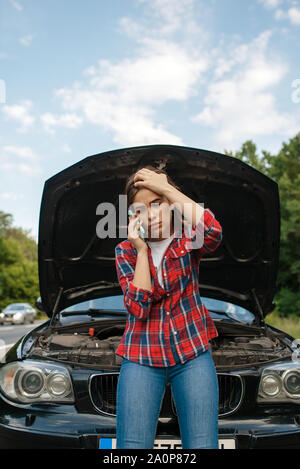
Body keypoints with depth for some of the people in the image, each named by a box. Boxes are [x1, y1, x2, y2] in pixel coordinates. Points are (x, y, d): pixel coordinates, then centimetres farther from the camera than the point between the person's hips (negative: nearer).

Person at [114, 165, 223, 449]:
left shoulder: (188, 240, 2)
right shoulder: (126, 251, 4)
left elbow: (213, 232, -25)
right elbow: (138, 308, -9)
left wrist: (166, 187, -20)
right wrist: (141, 251, -13)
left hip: (192, 354, 0)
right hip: (141, 358, 0)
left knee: (203, 444, -6)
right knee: (132, 445, -6)